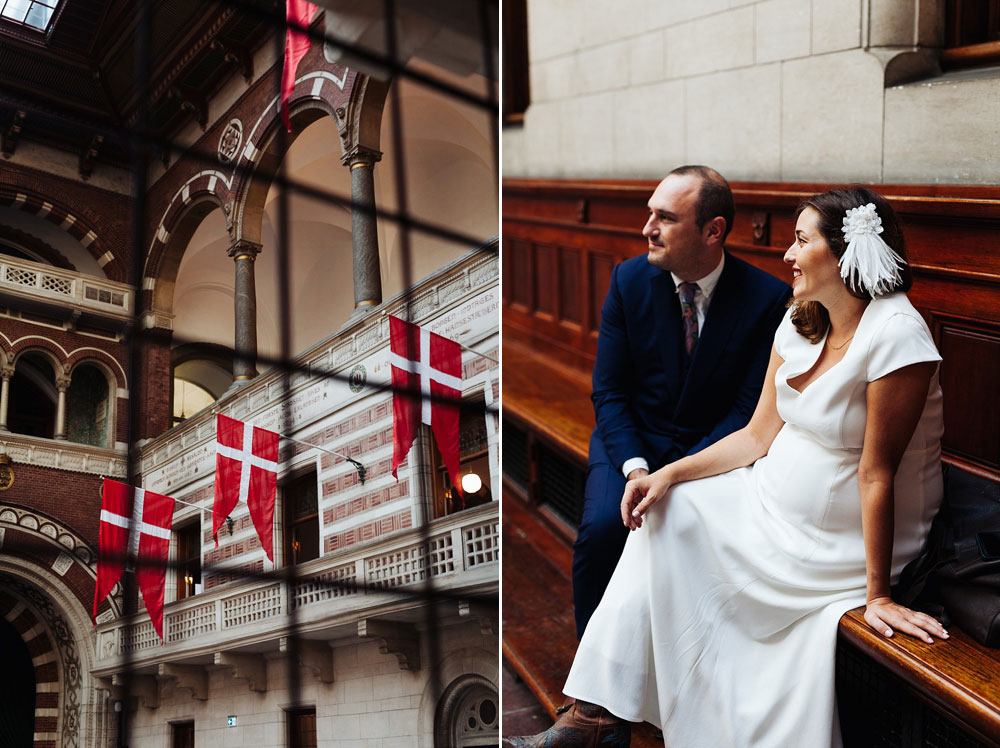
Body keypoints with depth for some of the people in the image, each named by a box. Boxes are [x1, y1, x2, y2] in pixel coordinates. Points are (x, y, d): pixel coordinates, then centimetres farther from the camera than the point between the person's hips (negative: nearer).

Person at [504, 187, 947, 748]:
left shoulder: (895, 335, -23)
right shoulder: (801, 324, 2)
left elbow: (877, 473, -24)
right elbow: (757, 436, 5)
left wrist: (877, 596, -19)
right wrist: (669, 474, -6)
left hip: (842, 543, -7)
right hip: (777, 499, 7)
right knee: (667, 510, -7)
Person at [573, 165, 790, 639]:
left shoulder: (768, 298, -12)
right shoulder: (629, 280, -4)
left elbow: (751, 409, -10)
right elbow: (609, 391, -1)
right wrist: (636, 469, -18)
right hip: (634, 439, 2)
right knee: (602, 526, -26)